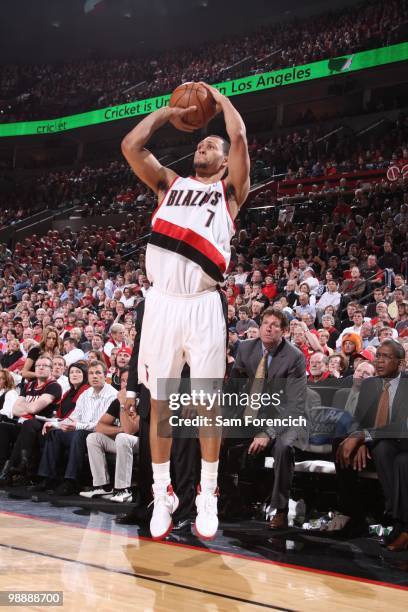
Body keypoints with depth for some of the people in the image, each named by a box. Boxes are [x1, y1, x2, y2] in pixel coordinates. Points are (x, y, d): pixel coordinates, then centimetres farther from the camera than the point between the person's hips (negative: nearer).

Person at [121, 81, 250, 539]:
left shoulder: (230, 189, 11)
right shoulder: (169, 184, 20)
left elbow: (239, 136, -3)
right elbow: (131, 145, 9)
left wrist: (218, 96, 13)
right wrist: (170, 111, 18)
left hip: (202, 305, -3)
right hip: (161, 302, 3)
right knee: (160, 402, 6)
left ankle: (207, 497, 12)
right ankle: (162, 495, 17)